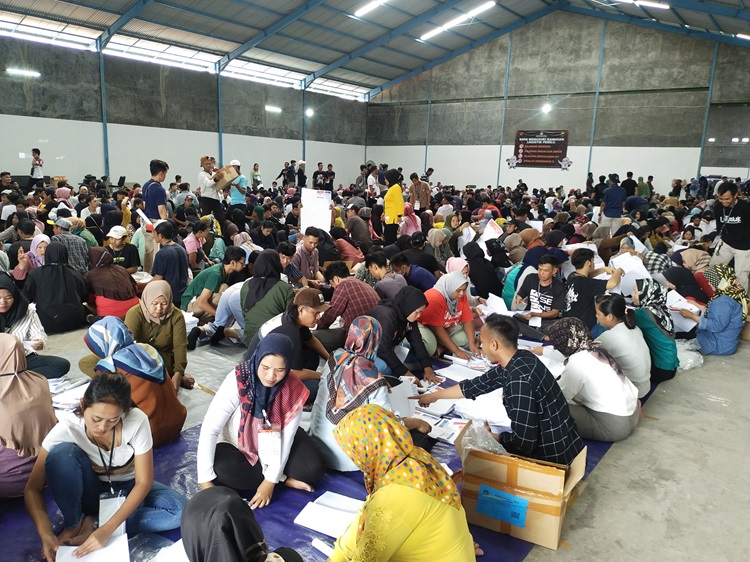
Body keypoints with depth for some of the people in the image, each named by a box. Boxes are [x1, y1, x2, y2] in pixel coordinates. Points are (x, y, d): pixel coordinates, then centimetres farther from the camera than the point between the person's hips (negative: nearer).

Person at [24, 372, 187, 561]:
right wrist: (46, 534, -35)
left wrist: (107, 529, -32)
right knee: (62, 452, -31)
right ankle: (73, 524, -9)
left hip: (128, 490, 1)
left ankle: (92, 525, -15)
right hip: (91, 491, -1)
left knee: (180, 510, -28)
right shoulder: (67, 428, -26)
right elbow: (33, 489, -20)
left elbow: (143, 482, -23)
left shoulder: (137, 421, -29)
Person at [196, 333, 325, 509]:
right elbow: (209, 430, -30)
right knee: (222, 471, -31)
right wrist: (206, 481, -33)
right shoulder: (237, 381, -30)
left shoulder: (293, 389, -23)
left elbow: (286, 436, -17)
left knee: (314, 468, -24)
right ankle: (285, 480, -10)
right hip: (240, 448, 1)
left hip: (276, 445, 0)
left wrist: (271, 480, -21)